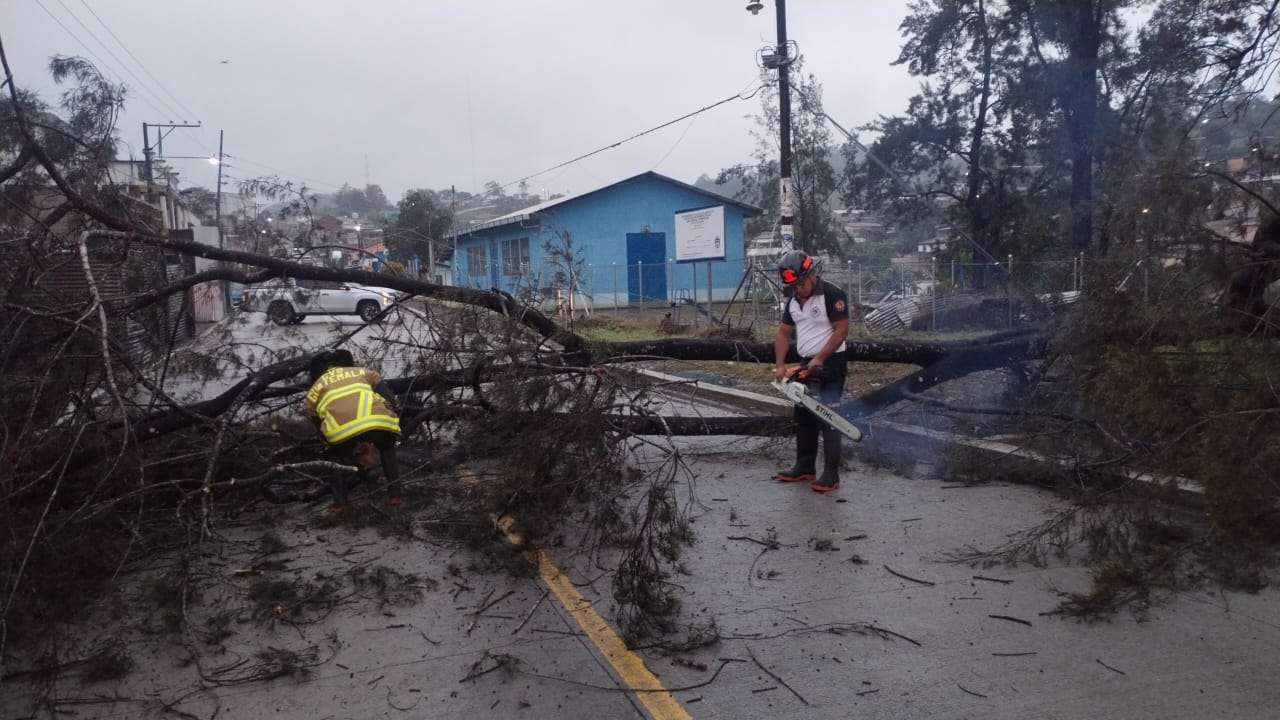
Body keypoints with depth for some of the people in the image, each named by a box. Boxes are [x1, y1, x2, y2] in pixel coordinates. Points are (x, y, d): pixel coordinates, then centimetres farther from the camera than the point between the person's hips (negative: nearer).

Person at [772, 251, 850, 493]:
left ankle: (831, 475, -4)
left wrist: (819, 359, -19)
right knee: (803, 418, 14)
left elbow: (842, 330, -17)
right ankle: (804, 468, 25)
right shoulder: (793, 300, 9)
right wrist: (780, 365, 0)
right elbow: (783, 333, 11)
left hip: (830, 366, -8)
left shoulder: (832, 295, -15)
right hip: (806, 366, 8)